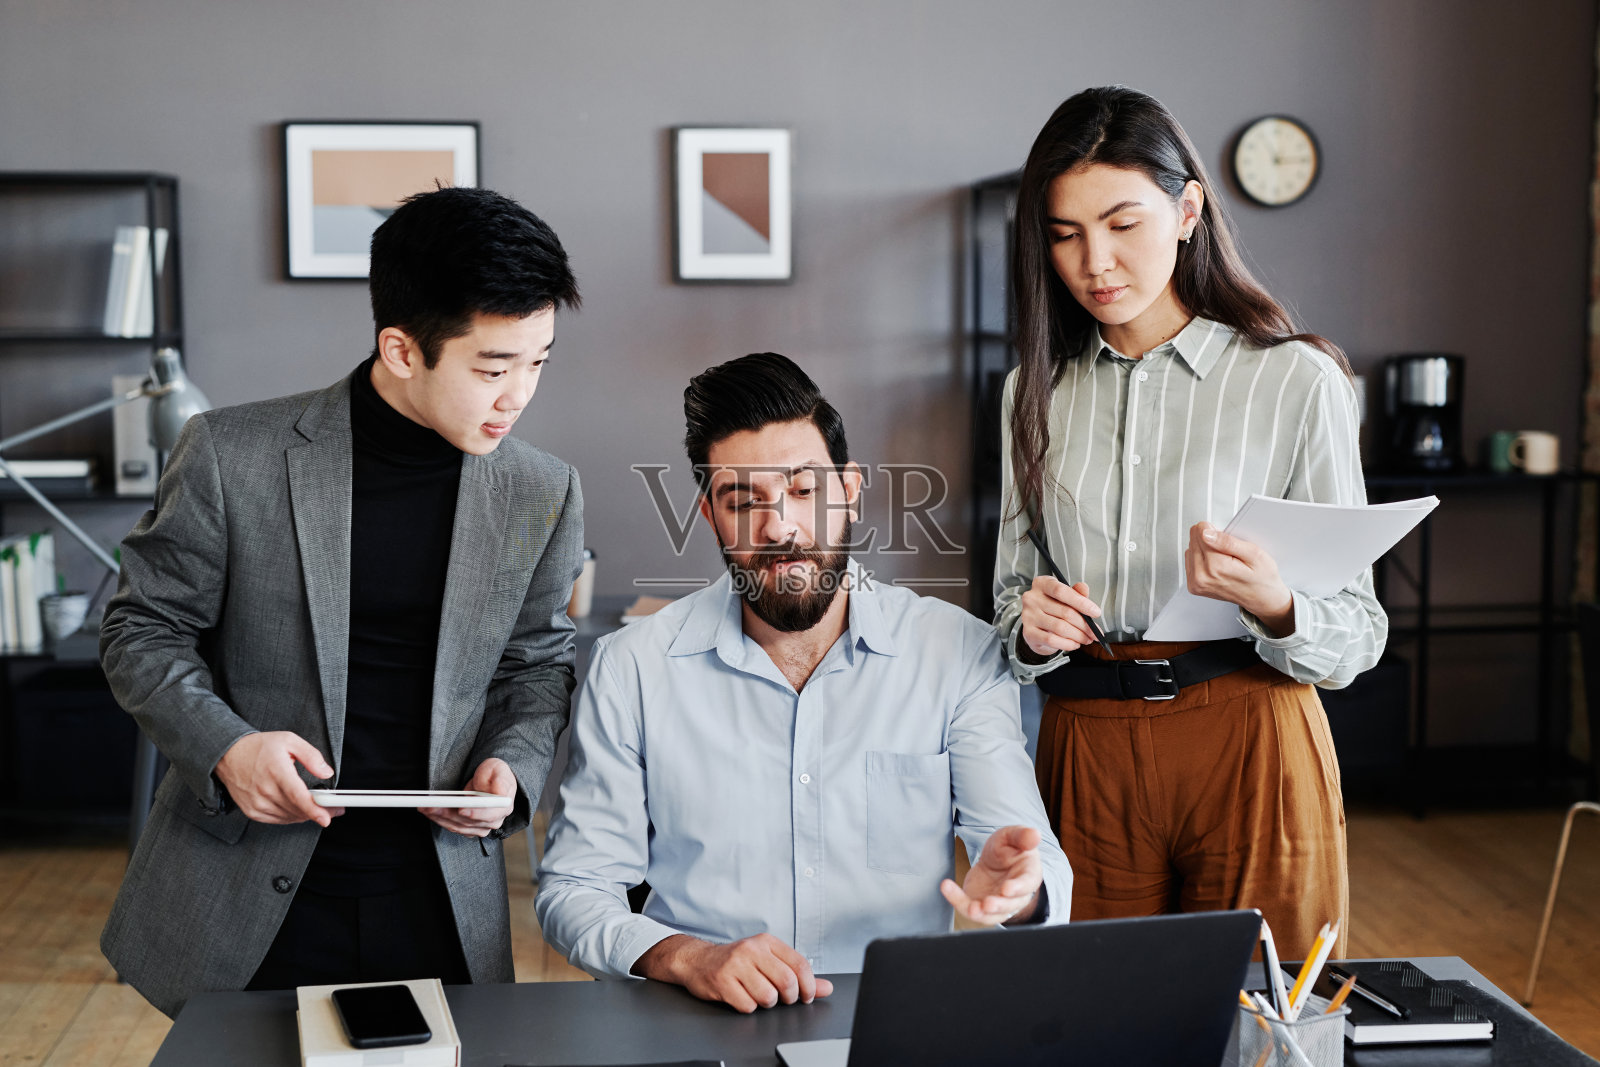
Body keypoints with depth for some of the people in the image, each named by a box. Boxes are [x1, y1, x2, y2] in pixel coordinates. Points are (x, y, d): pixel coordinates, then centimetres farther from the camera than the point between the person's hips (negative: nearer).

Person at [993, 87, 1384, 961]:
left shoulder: (1296, 380, -4)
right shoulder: (1037, 392, 8)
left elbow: (1358, 633, -4)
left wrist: (1271, 602, -23)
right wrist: (1031, 627, -9)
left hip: (1250, 749, -2)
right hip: (1087, 749, 3)